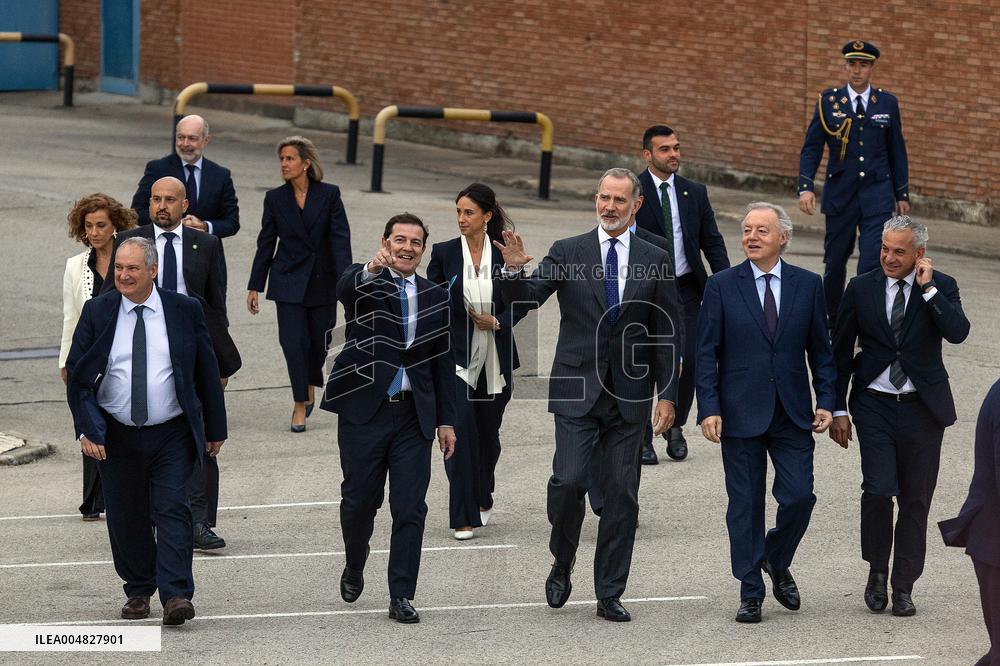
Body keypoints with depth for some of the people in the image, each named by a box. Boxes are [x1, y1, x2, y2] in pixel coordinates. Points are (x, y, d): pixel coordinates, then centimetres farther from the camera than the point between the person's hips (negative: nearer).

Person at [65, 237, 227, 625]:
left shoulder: (184, 310, 0)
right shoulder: (97, 312, 0)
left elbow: (207, 372, 6)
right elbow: (76, 374, 0)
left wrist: (216, 429, 8)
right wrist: (86, 428, -11)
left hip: (172, 435, -2)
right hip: (117, 436, 2)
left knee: (172, 510, -11)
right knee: (126, 518, 8)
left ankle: (176, 595, -14)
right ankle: (138, 591, 23)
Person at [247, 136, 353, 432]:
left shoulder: (329, 194, -5)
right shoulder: (275, 199, 0)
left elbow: (340, 240, -8)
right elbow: (266, 244, 5)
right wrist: (254, 287, 4)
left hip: (322, 282, 0)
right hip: (289, 282, 0)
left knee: (319, 341, 9)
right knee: (293, 342, -9)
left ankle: (309, 389, 37)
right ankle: (300, 405, -1)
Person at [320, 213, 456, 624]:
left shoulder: (436, 297, 12)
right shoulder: (366, 285, 1)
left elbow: (443, 362, 15)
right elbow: (345, 288, -26)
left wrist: (446, 420, 10)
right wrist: (372, 269, -48)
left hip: (414, 416, 3)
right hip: (365, 410, -2)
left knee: (410, 509, -2)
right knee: (359, 501, 4)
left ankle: (401, 597, 2)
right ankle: (354, 570, 32)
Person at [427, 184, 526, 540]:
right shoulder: (444, 253, -3)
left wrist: (497, 321, -11)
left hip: (495, 359, 2)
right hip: (457, 355, -2)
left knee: (488, 432, 15)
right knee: (461, 430, -13)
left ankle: (483, 498, 40)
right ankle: (463, 517, -10)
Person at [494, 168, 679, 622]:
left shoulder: (654, 260, 6)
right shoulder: (567, 253, 3)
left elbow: (664, 333, 8)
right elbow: (525, 299, -6)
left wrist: (667, 395, 3)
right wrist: (514, 270, -28)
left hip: (629, 395, 1)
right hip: (577, 390, -1)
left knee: (621, 495, 2)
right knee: (569, 481, -14)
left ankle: (609, 596, 9)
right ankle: (562, 564, 12)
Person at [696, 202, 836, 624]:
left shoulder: (807, 285, 5)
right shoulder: (722, 285, -1)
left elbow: (820, 349, 9)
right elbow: (706, 352, -2)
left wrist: (826, 401, 0)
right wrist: (709, 409, -10)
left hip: (792, 414, 1)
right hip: (741, 413, -1)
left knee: (799, 497, -5)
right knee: (745, 505, 2)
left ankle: (776, 561, 24)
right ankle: (751, 592, 11)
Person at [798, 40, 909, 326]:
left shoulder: (887, 103, 5)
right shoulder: (828, 101, 1)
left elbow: (897, 152, 11)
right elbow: (811, 148, 0)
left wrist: (902, 195, 9)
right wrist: (806, 187, -12)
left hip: (877, 195, 0)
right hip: (840, 193, 0)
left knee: (873, 263, -12)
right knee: (835, 261, 10)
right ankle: (832, 319, 28)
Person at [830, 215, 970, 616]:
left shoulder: (941, 287, -1)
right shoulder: (862, 289, 1)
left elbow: (957, 332, -19)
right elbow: (841, 352, 6)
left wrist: (928, 288, -19)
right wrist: (838, 409, 4)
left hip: (922, 407, 1)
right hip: (875, 405, 0)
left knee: (916, 500, 6)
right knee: (878, 489, -15)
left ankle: (903, 587, 18)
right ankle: (877, 570, 7)